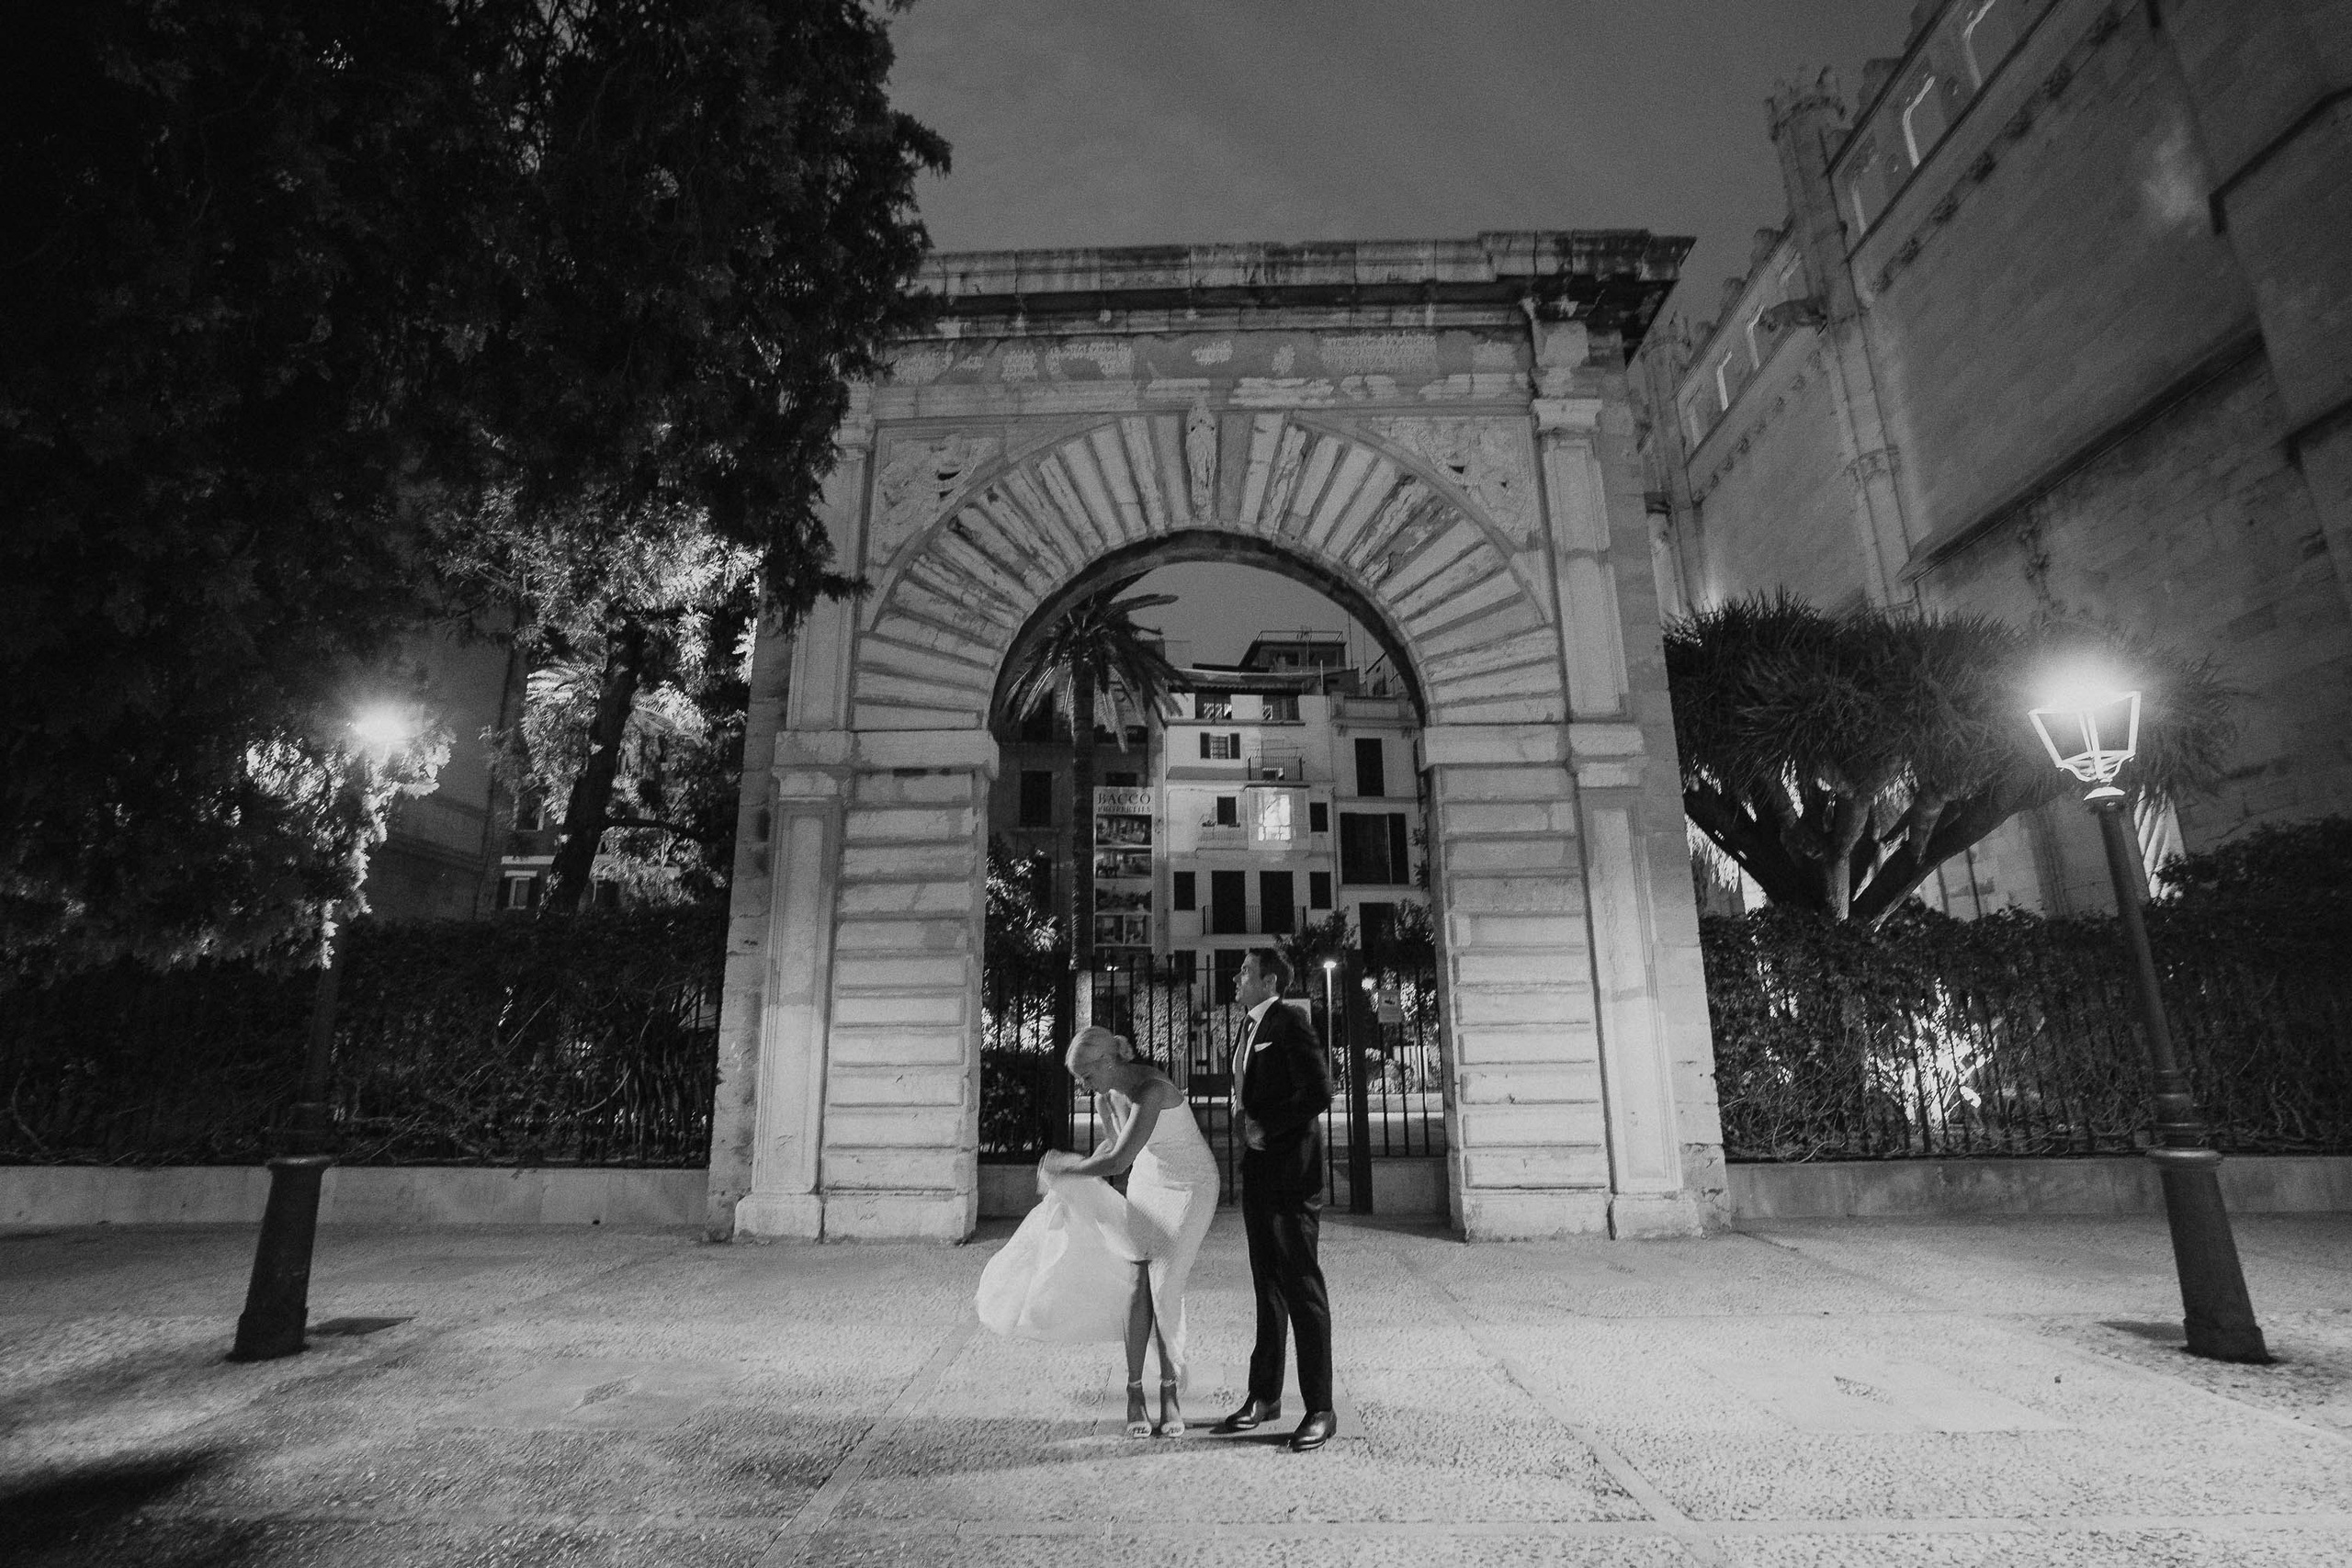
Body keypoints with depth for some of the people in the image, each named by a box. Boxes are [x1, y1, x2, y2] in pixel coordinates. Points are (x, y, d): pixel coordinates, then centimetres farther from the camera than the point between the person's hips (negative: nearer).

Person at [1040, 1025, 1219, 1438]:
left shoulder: (1151, 1090, -35)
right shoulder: (1104, 1097, -8)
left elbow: (1118, 1161, -38)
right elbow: (1114, 1145, 11)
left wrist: (1066, 1164, -24)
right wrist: (1076, 1179, 0)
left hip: (1191, 1187, -6)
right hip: (1147, 1180, 6)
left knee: (1165, 1288, -11)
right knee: (1139, 1284, -4)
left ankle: (1170, 1392, 7)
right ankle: (1135, 1394, 6)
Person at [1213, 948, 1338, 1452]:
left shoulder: (1288, 1023, -12)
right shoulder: (1252, 1029, 16)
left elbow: (1319, 1092, -20)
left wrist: (1266, 1128, -15)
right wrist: (1244, 1120, 2)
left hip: (1291, 1172, -9)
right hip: (1258, 1171, 9)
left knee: (1302, 1287, -2)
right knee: (1268, 1287, 15)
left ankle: (1320, 1409, 7)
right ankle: (1264, 1396, 26)